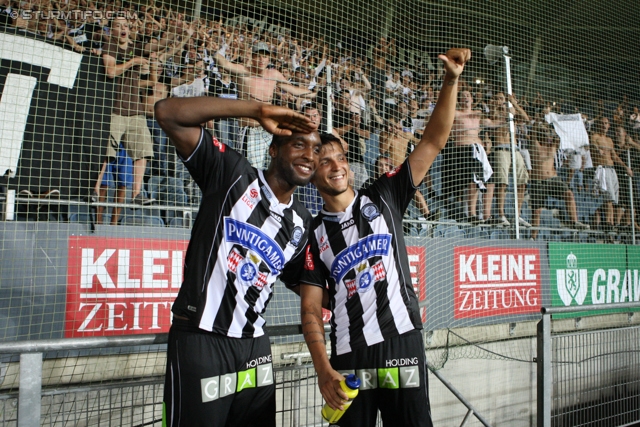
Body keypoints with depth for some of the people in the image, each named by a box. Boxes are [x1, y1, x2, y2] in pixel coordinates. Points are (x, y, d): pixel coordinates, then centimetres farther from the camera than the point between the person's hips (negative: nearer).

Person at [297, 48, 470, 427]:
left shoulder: (383, 198, 6)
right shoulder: (315, 235, 7)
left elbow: (434, 142, 0)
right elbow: (311, 309, 3)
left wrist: (452, 80, -9)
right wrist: (323, 369, -9)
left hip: (403, 343, 0)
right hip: (349, 357, 1)